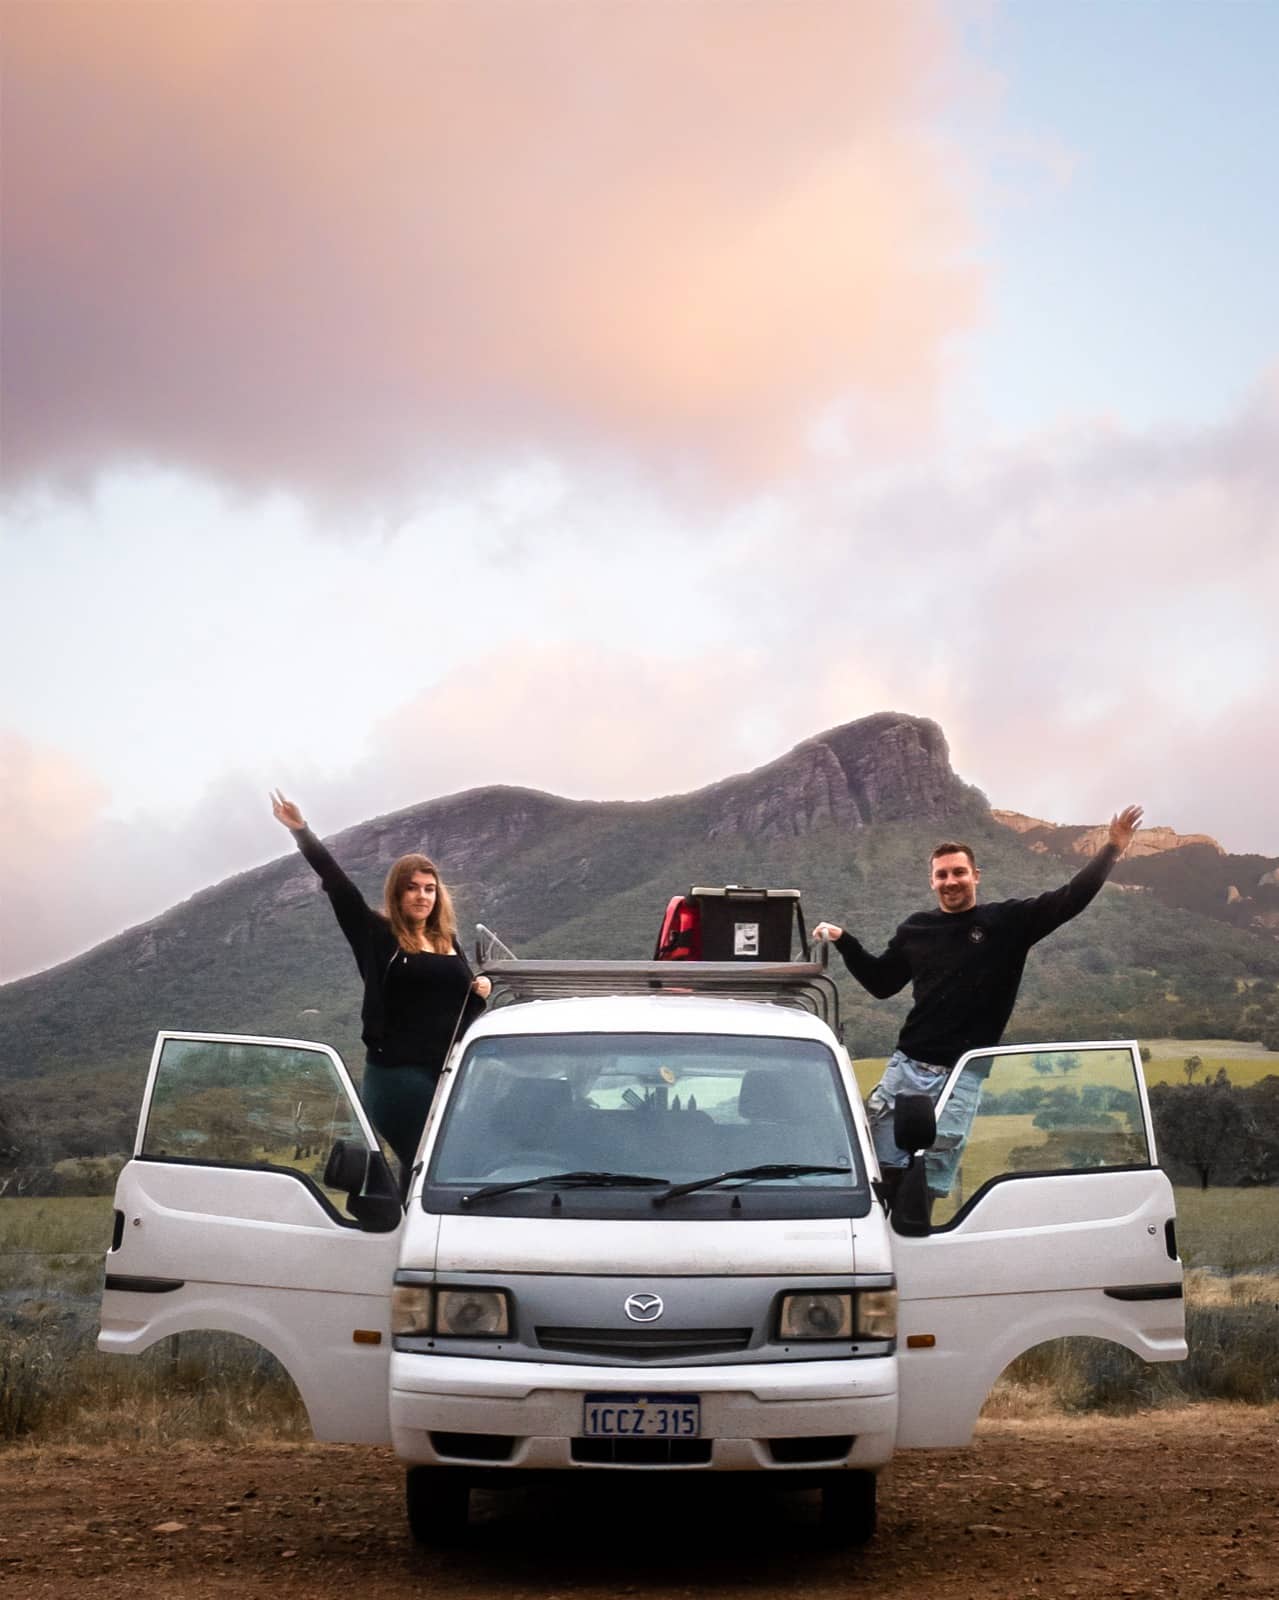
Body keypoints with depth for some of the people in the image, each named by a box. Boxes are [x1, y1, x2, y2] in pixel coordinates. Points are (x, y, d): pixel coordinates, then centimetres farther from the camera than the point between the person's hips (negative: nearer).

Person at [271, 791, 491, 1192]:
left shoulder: (448, 942, 13)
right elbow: (338, 884, -9)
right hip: (397, 1073, -5)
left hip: (449, 1073, 5)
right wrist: (301, 832, -16)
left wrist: (480, 992, 1)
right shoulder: (379, 936, -1)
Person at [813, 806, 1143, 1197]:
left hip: (962, 1079, -3)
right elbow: (881, 983, 23)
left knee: (929, 1188, -3)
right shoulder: (916, 930, 11)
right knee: (882, 1176, 1)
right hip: (906, 1067, 3)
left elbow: (1070, 899, -5)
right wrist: (844, 942, 14)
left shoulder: (1008, 922, 2)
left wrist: (1112, 849, -11)